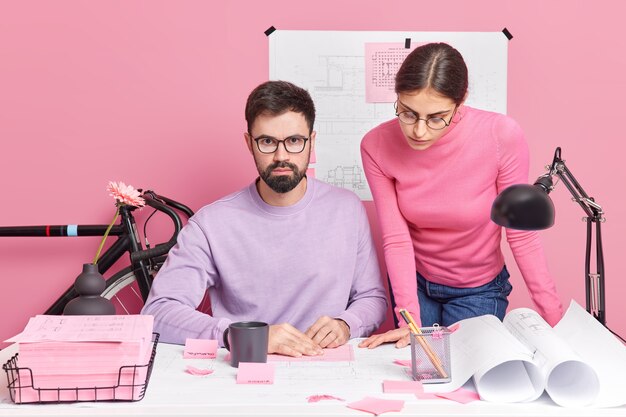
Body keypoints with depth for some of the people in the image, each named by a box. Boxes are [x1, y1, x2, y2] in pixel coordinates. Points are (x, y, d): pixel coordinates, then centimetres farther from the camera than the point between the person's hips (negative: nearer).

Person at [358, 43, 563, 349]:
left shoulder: (502, 137, -29)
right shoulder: (377, 146, -22)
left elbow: (520, 234, -20)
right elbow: (396, 239, -18)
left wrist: (553, 315, -19)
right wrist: (410, 318, -27)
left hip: (479, 289, -2)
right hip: (413, 281, 2)